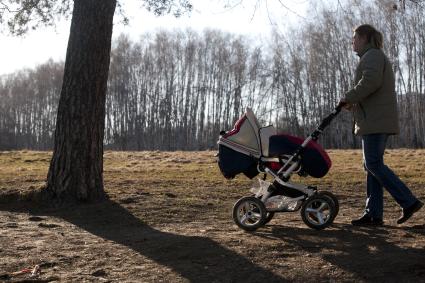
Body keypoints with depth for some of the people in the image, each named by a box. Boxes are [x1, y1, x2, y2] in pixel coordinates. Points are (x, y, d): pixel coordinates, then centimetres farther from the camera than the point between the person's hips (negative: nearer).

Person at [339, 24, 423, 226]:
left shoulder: (373, 55, -8)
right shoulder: (372, 57, 26)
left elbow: (370, 82, -25)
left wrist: (349, 98, -14)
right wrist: (354, 103, 14)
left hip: (376, 121, -10)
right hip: (375, 121, 10)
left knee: (373, 164, -12)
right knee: (372, 165, 7)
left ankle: (409, 202, -9)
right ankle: (373, 214, 6)